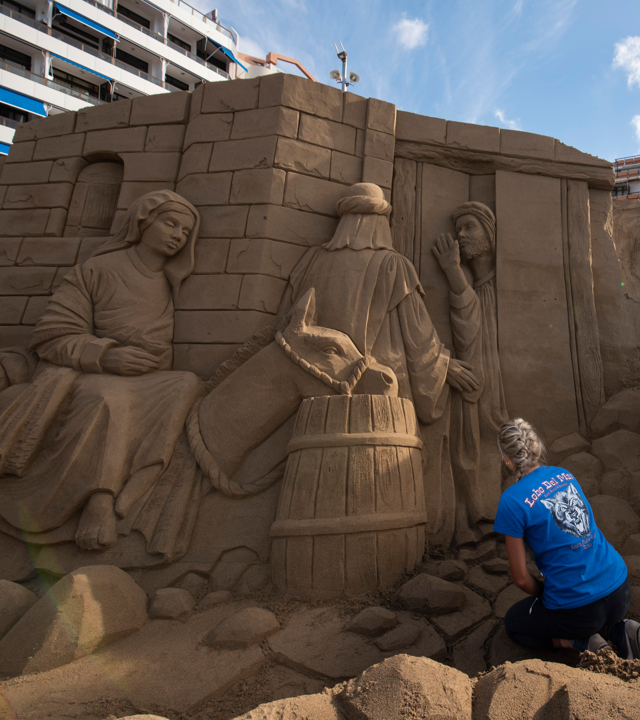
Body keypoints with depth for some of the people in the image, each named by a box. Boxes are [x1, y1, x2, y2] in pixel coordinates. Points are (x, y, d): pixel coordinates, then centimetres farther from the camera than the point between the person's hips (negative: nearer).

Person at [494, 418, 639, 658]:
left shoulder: (513, 500, -17)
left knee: (513, 623, 23)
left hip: (575, 606, -6)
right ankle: (620, 631, 12)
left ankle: (583, 642, 2)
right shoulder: (564, 475, 4)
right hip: (620, 593, 7)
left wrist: (545, 594, 11)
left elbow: (521, 578, -10)